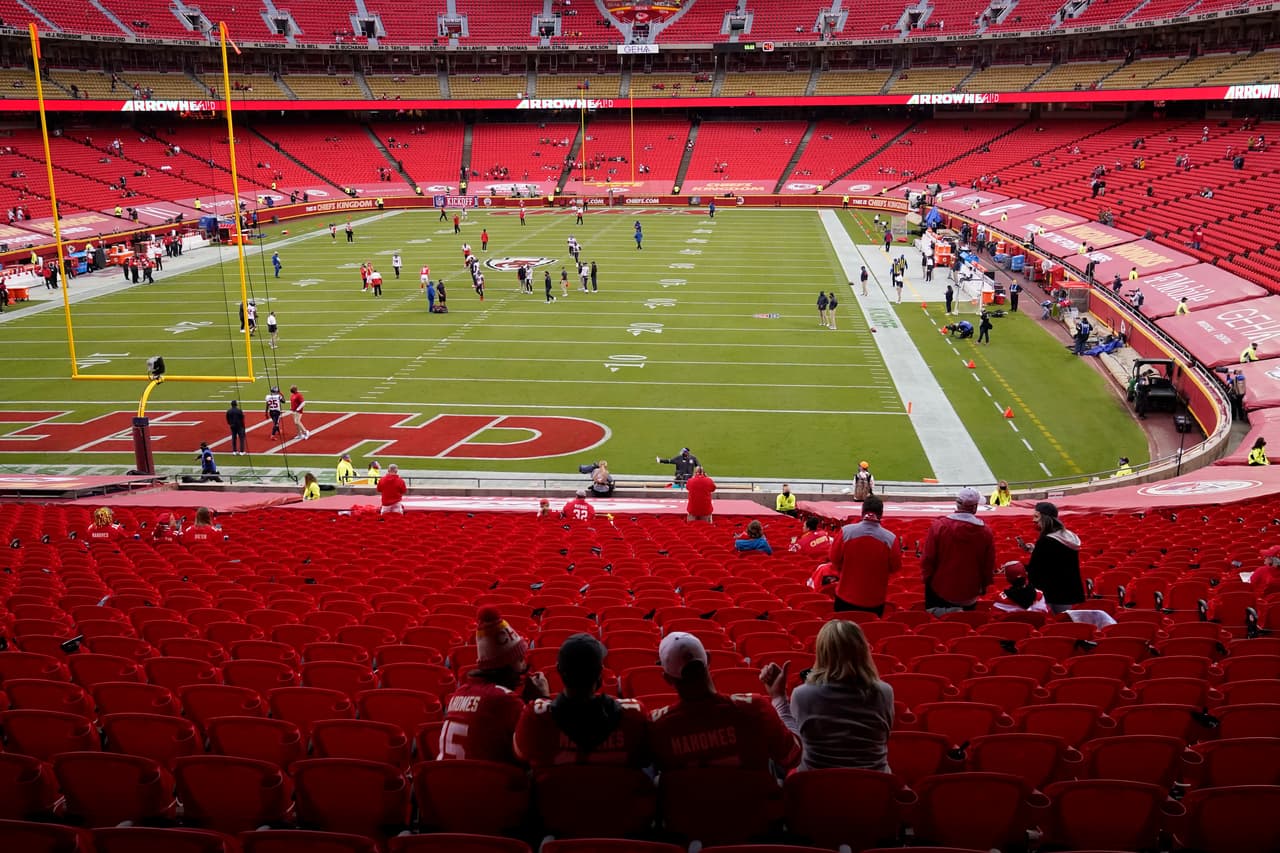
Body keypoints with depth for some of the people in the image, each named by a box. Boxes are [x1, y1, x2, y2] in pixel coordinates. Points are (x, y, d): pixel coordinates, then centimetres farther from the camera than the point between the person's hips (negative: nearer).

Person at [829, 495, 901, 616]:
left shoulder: (846, 531, -15)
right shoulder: (890, 539, -16)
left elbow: (834, 560, -4)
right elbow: (895, 568, -4)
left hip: (845, 598, 0)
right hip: (875, 602, 0)